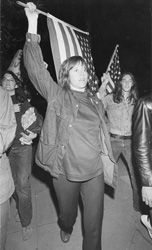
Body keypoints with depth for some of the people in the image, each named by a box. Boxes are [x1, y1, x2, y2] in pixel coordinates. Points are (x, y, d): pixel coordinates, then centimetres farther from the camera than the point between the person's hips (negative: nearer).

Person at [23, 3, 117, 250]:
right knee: (68, 213, 23)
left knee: (94, 222, 12)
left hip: (95, 172, 3)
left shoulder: (96, 102, 6)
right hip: (66, 173, -2)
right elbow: (36, 68, -18)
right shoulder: (57, 97, -7)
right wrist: (33, 25, -20)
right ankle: (65, 228, 58)